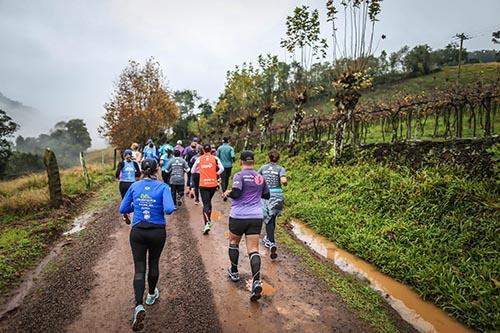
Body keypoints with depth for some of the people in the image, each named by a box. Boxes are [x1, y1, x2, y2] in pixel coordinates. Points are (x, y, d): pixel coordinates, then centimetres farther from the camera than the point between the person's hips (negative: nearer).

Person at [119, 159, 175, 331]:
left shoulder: (134, 186, -2)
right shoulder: (163, 187, -11)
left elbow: (123, 209, 4)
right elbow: (169, 209, -22)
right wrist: (159, 208, 0)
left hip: (138, 232, 1)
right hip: (158, 232, -1)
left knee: (139, 269, 4)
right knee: (153, 263, 20)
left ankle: (139, 306, -13)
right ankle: (151, 295, 40)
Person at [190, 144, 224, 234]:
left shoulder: (199, 159, 2)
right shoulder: (215, 158, -1)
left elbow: (192, 171, 7)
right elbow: (221, 169, -11)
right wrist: (216, 174, 7)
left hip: (203, 184, -1)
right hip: (213, 184, 1)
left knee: (206, 204, -1)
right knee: (209, 201, 23)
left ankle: (207, 223, -18)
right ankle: (209, 220, 33)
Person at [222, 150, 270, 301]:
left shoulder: (239, 175, -9)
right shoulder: (260, 177, 8)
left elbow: (236, 192, -21)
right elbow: (266, 195, 18)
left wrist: (227, 193, -1)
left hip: (238, 216, -3)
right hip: (256, 217, 4)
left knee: (233, 242, 21)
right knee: (253, 249, 2)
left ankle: (234, 272, 33)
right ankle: (256, 281, -13)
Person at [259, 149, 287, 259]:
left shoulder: (263, 167, 4)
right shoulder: (280, 168, -2)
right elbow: (284, 181, -18)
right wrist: (286, 183, 4)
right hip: (277, 195, 0)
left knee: (268, 219, 1)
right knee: (272, 218, 19)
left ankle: (272, 244, -15)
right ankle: (268, 239, 35)